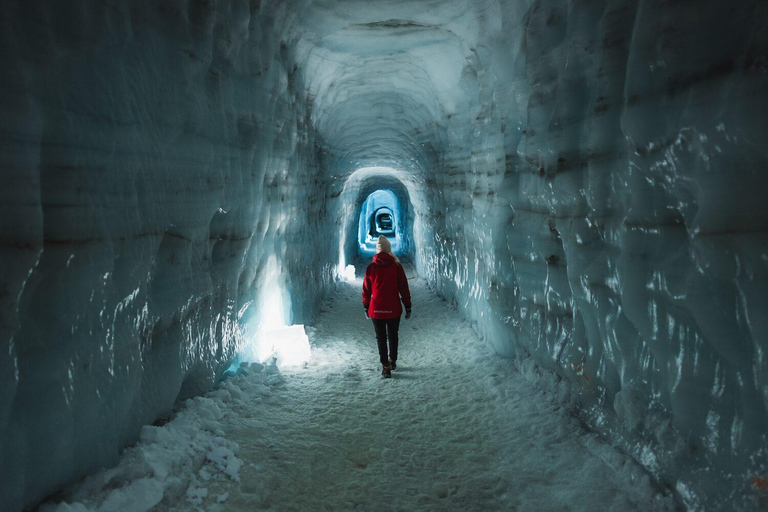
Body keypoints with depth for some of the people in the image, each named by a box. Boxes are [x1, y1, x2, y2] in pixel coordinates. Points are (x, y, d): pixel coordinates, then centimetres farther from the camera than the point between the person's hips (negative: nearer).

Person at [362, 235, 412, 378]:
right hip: (394, 309, 0)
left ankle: (385, 366, 6)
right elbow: (404, 288, -4)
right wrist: (408, 307, 4)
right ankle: (392, 361, 33)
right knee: (393, 336, 18)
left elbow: (366, 290, 2)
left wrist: (366, 307, 14)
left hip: (376, 310, 0)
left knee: (381, 338, 9)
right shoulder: (396, 266, -7)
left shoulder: (371, 267, -4)